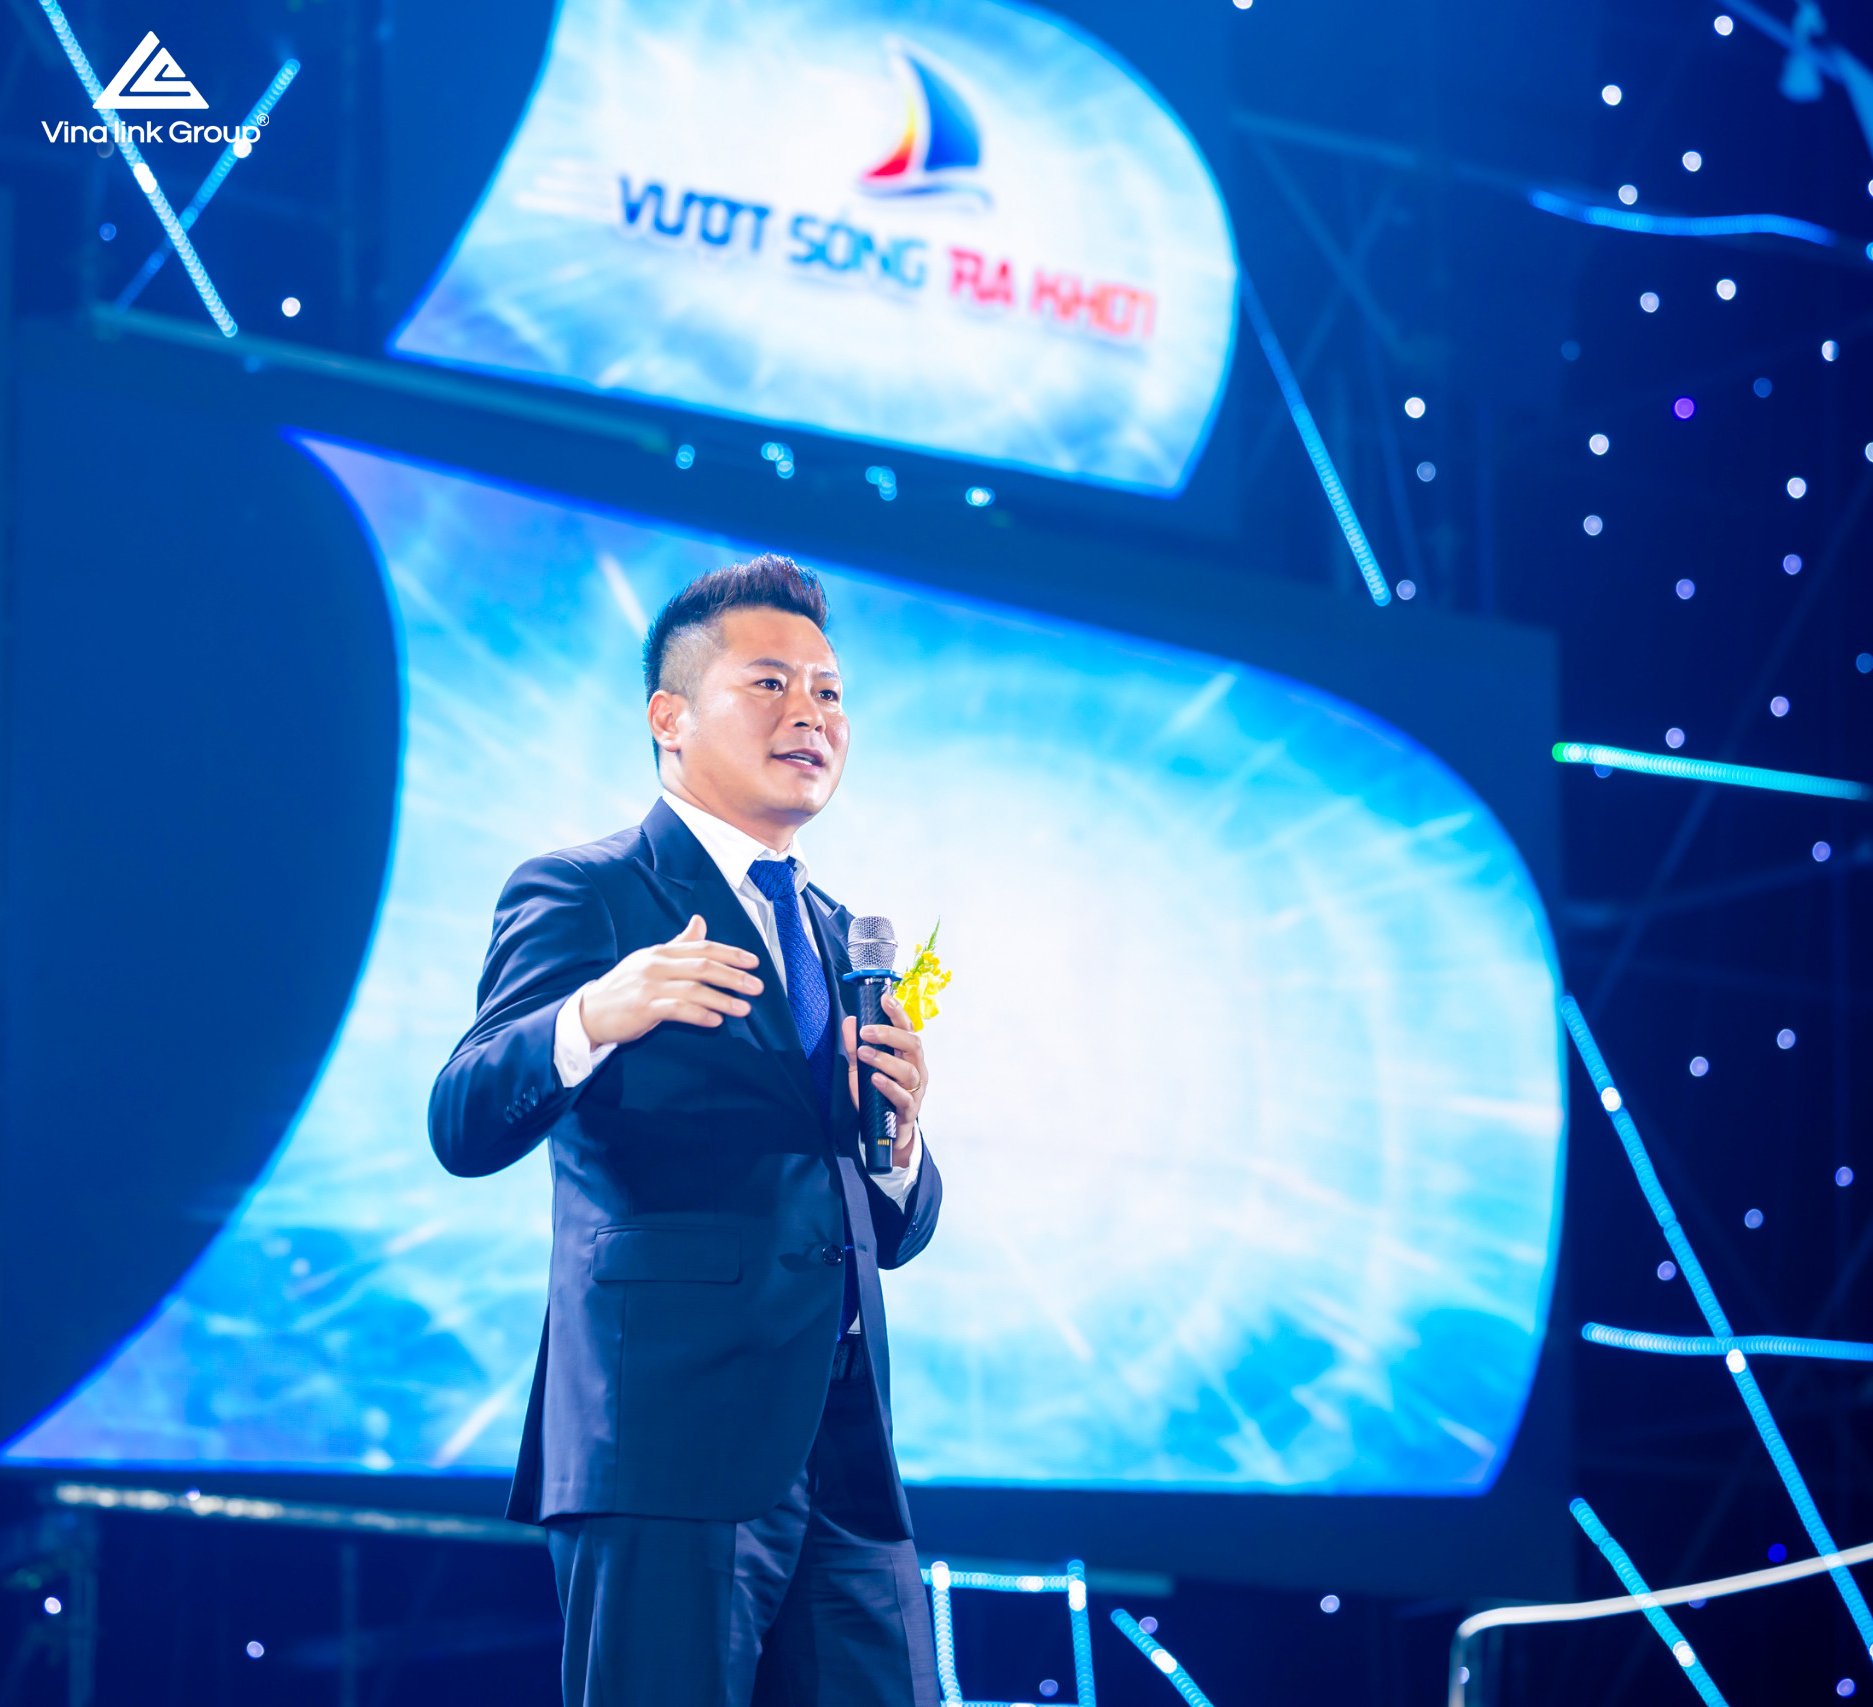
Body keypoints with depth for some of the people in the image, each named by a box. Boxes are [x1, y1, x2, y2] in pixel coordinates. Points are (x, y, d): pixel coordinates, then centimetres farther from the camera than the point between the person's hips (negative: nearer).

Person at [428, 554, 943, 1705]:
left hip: (849, 1465, 6)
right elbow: (463, 1128, -11)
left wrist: (896, 1137, 0)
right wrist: (590, 1020, -31)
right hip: (670, 1448, -6)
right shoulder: (582, 896, 3)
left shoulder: (845, 941, 23)